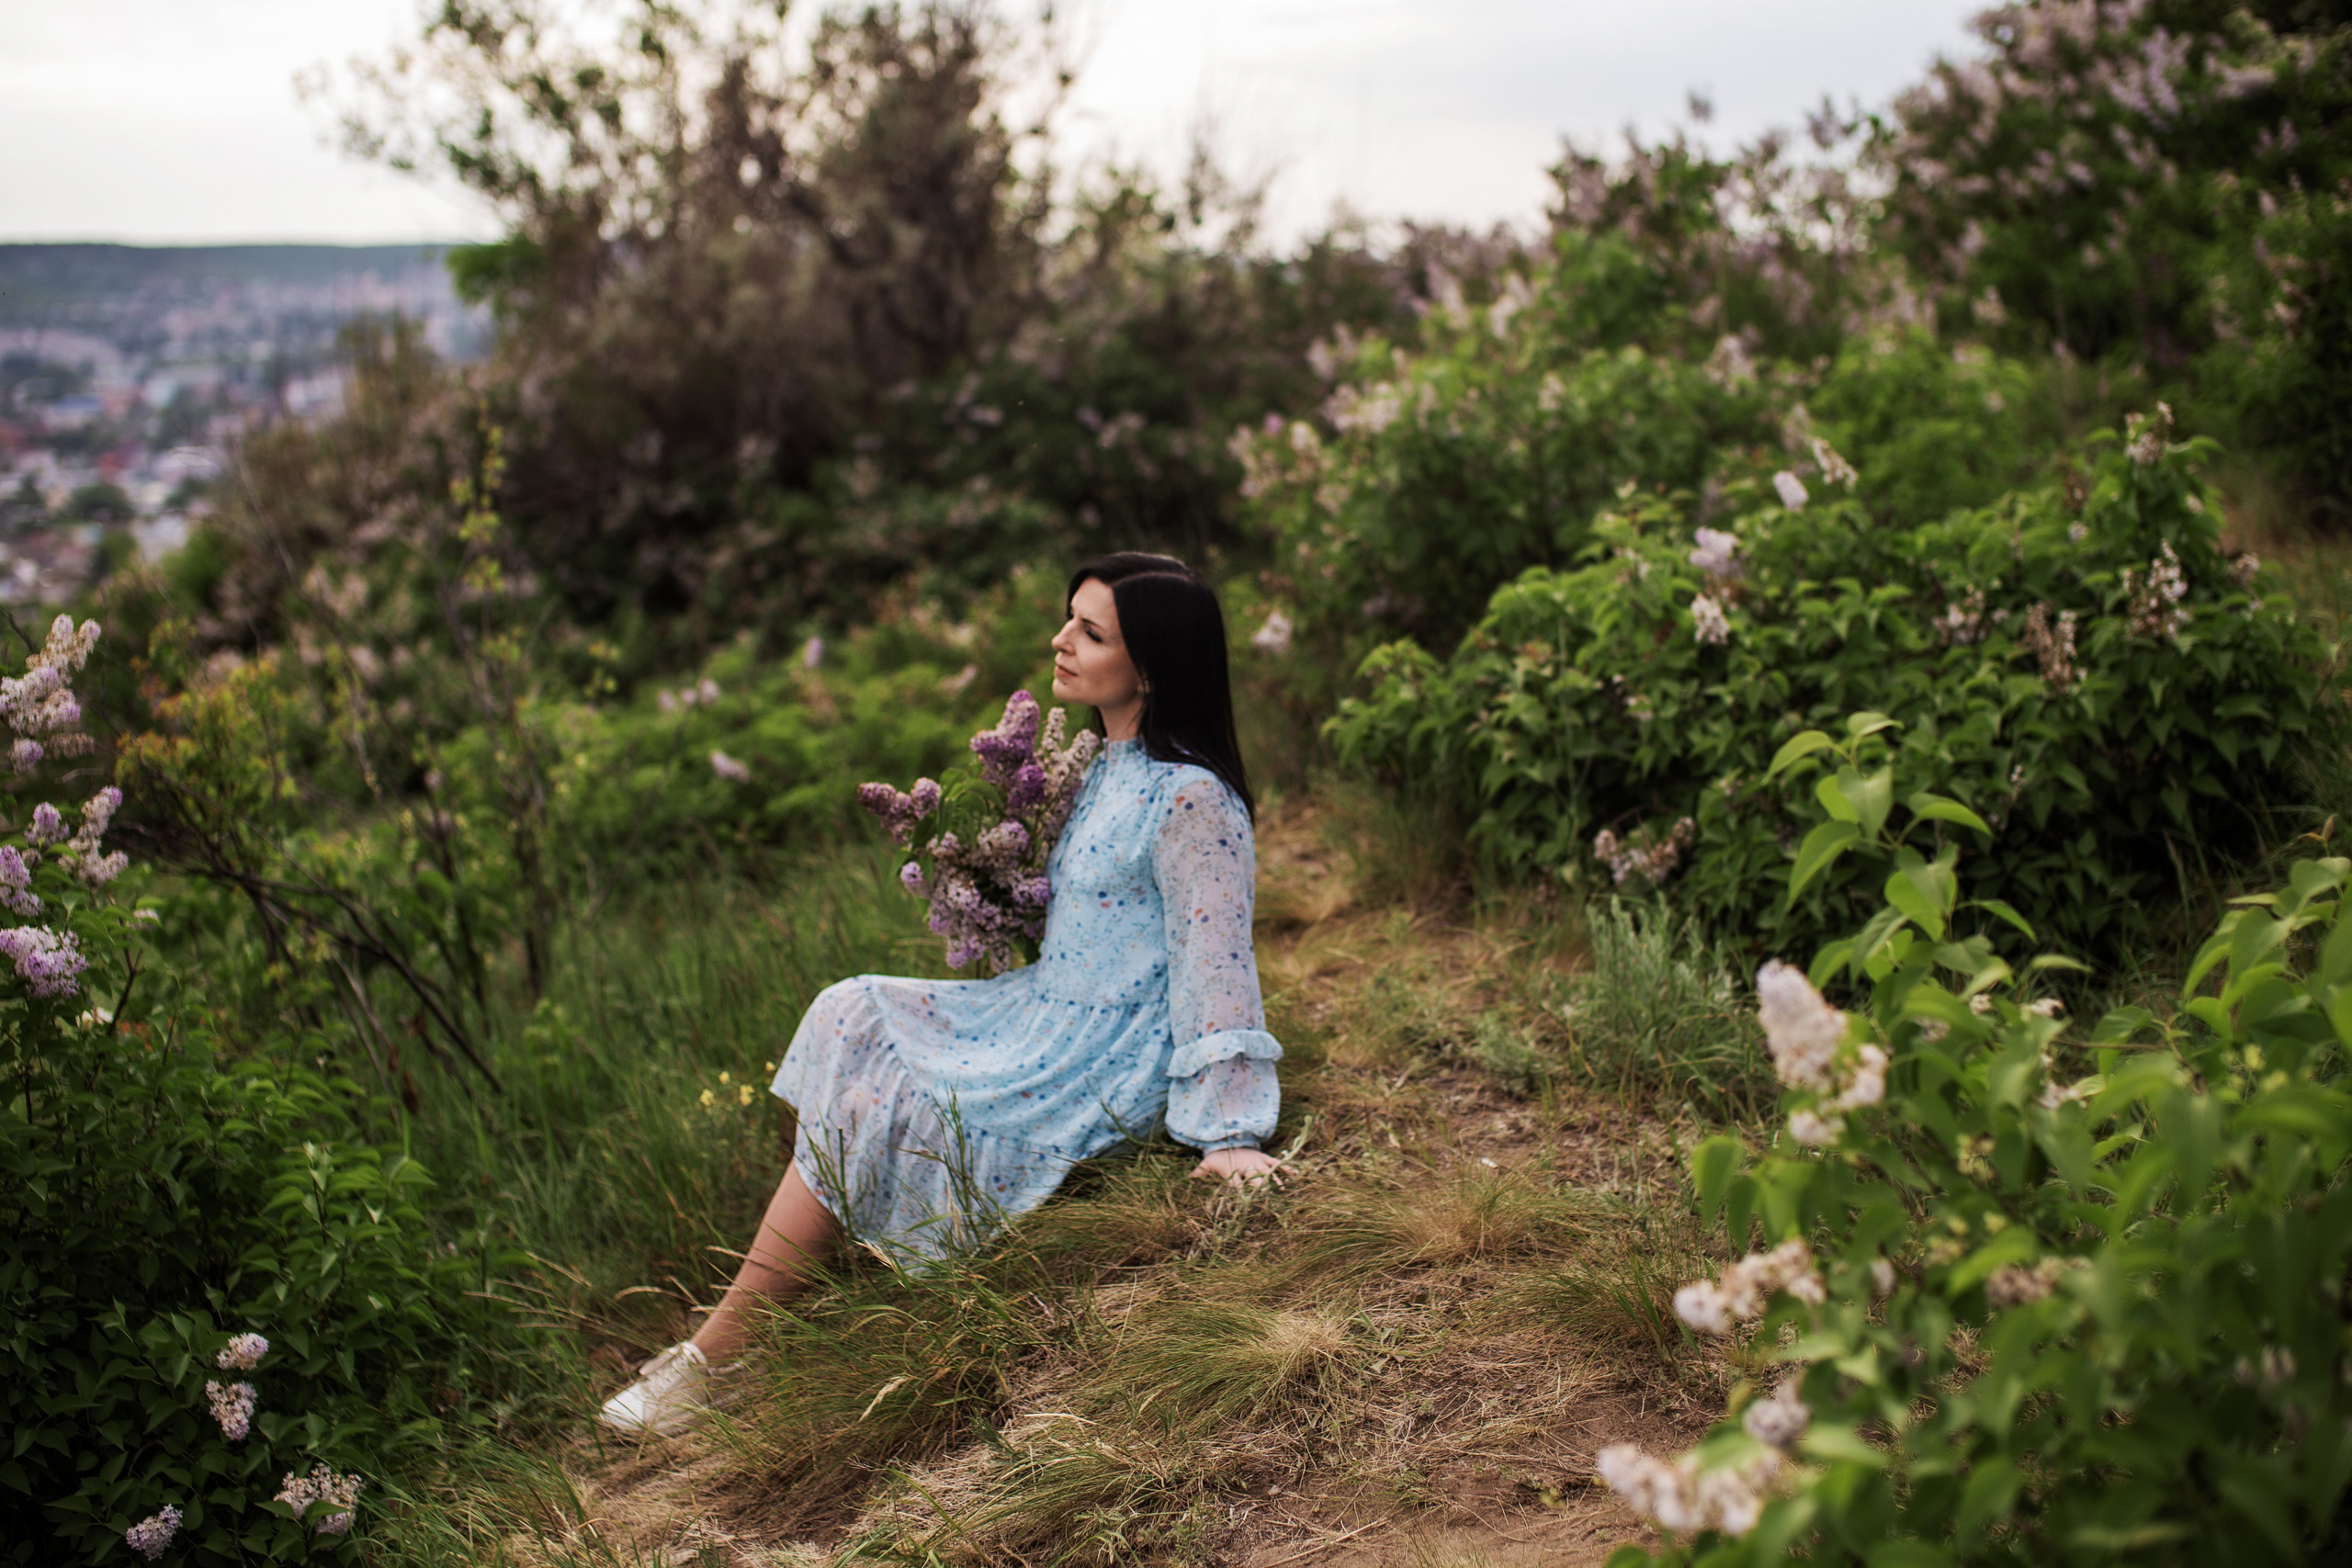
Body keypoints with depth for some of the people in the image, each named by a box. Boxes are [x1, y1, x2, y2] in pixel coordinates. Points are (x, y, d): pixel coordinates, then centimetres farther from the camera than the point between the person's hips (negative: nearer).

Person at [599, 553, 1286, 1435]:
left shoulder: (1194, 801, -20)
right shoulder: (1114, 768, 11)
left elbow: (1217, 963, -23)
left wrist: (1231, 1136, -25)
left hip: (1102, 1069, -10)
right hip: (1042, 1016, 10)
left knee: (858, 1116, -11)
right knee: (851, 1025, -1)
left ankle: (714, 1360, 4)